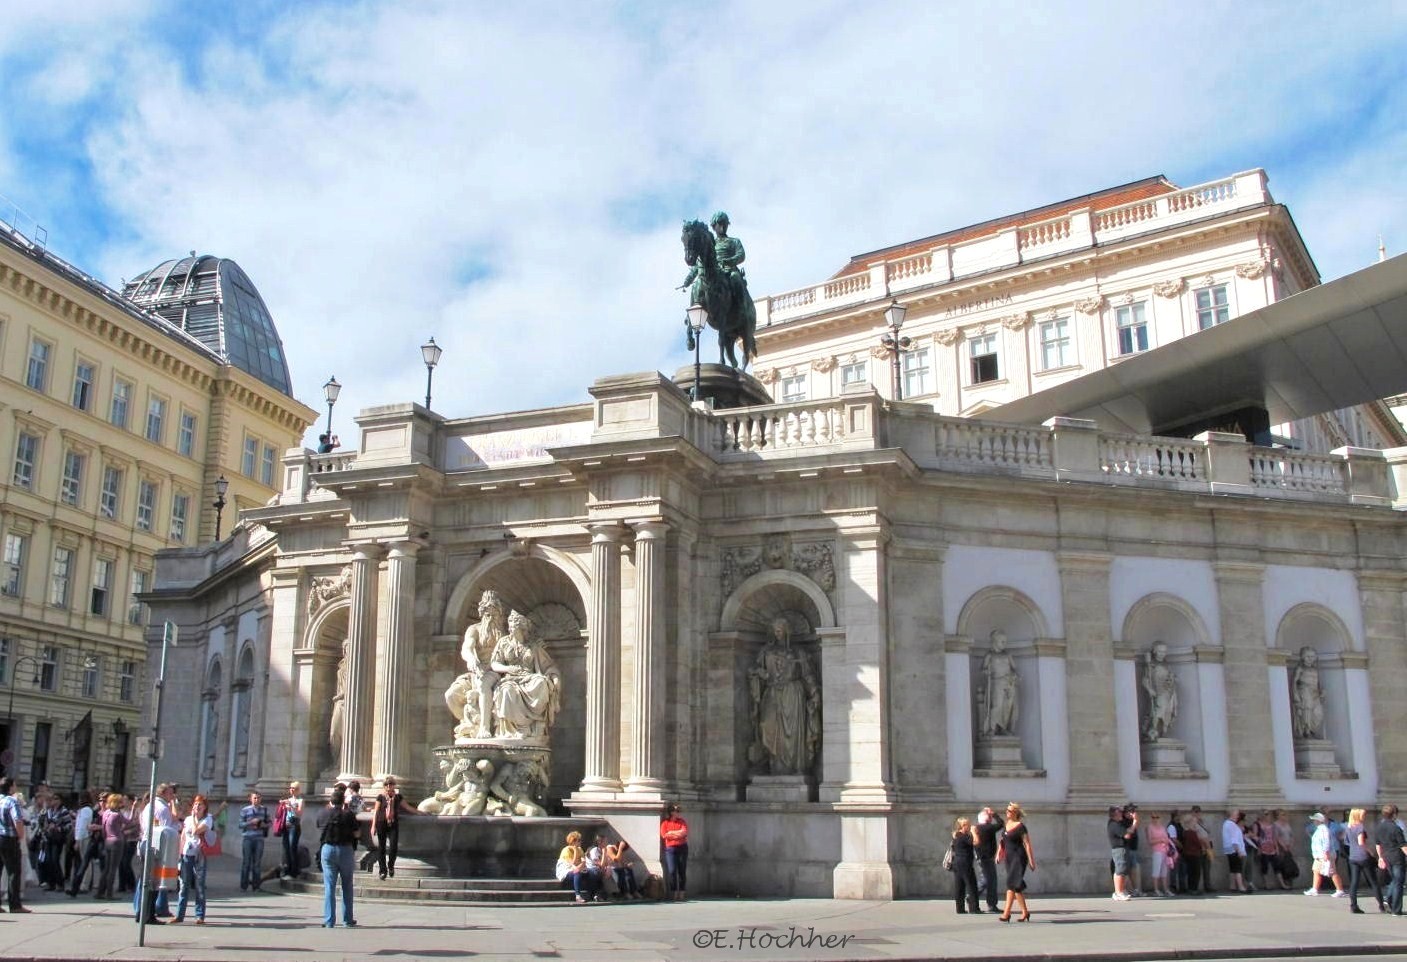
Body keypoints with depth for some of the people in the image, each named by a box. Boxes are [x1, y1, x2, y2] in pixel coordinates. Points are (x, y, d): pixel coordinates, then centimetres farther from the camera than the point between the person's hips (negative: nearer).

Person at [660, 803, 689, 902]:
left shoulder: (682, 822, 10)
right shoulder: (665, 823, 5)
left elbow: (684, 832, -6)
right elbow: (665, 835, -7)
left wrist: (672, 832, -5)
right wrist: (678, 834, -5)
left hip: (682, 848, 2)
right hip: (670, 849, -2)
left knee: (682, 872, 1)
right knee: (672, 871, -8)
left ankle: (681, 894, 6)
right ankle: (674, 894, -3)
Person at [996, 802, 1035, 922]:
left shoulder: (1020, 826, -12)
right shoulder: (1005, 825, 9)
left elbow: (1027, 844, -11)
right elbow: (1003, 841, 21)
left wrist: (1031, 861, -13)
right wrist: (999, 853, 11)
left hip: (1019, 857, -7)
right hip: (1009, 857, 7)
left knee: (1011, 883, -15)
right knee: (1016, 885, 10)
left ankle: (1007, 913, -19)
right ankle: (1025, 912, 20)